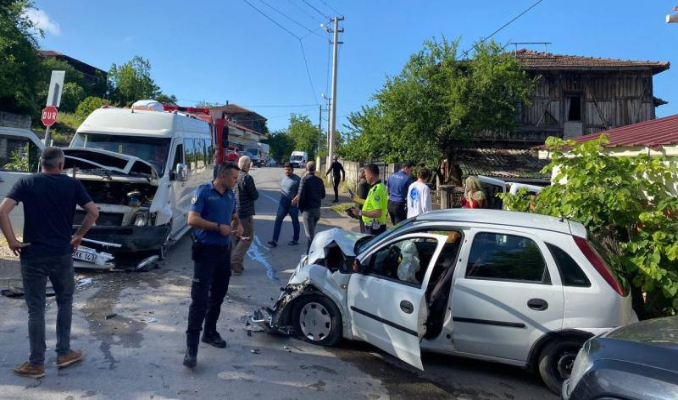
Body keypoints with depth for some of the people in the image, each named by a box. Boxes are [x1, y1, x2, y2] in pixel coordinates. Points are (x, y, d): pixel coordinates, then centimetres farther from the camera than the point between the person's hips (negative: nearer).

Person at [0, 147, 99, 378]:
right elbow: (94, 212, -3)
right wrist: (79, 235, 8)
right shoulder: (72, 184, 0)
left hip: (32, 255, 0)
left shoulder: (25, 183, 0)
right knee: (65, 301, 18)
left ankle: (36, 364, 15)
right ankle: (64, 353, 23)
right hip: (62, 254, 0)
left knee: (36, 309, 7)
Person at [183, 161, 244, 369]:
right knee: (199, 299, -9)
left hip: (224, 250, 7)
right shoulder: (203, 192, -9)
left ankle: (210, 332, 33)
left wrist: (238, 225, 3)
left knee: (218, 295, 16)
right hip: (206, 251, -7)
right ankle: (191, 347, -6)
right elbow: (192, 219, -17)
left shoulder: (231, 195, 11)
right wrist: (218, 227, -20)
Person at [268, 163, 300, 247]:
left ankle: (296, 240, 23)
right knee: (278, 220, -2)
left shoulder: (297, 179, -13)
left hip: (293, 204, -6)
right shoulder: (284, 177, 8)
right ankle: (275, 240, -2)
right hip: (283, 203, 6)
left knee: (295, 222, 9)